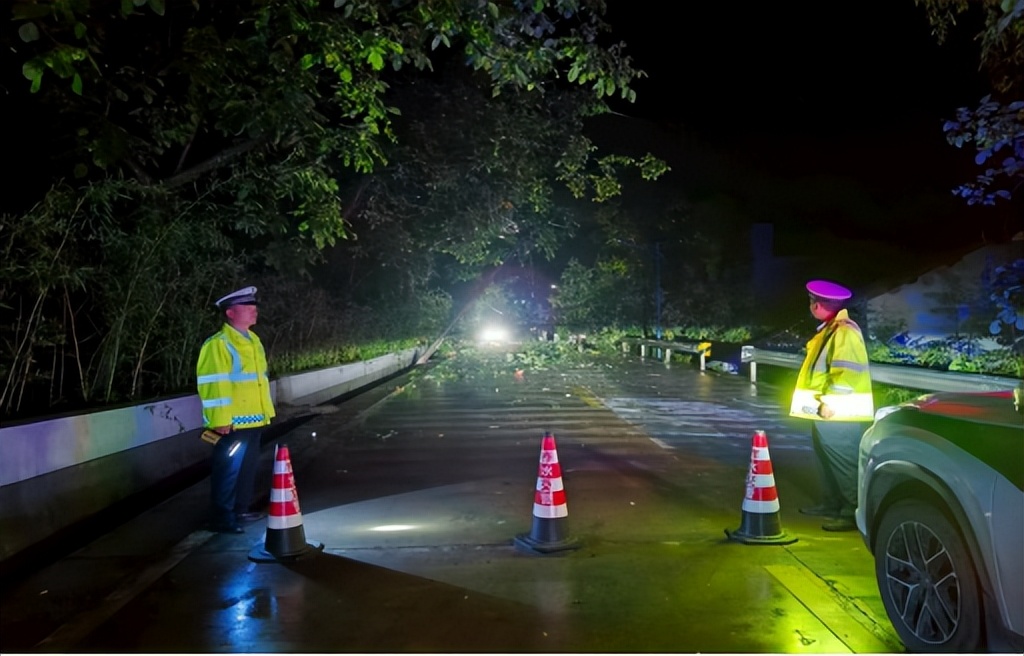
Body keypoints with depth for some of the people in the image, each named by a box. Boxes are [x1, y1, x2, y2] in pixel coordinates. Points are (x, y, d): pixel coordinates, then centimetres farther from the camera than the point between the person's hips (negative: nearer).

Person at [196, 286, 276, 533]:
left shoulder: (253, 340, 14)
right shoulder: (218, 344, -14)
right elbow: (213, 384, -19)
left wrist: (267, 409, 21)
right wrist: (220, 420, -22)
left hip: (254, 420, 9)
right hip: (233, 423, -9)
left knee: (248, 468, 17)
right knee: (228, 470, -1)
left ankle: (241, 510, 30)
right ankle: (223, 519, 8)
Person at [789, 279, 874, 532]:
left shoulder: (845, 332, -18)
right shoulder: (830, 328, 14)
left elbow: (846, 373, -25)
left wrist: (830, 402, -23)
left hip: (840, 414, -11)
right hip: (826, 411, 11)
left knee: (844, 464, -5)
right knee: (827, 460, 20)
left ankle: (853, 513, 1)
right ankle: (831, 504, 31)